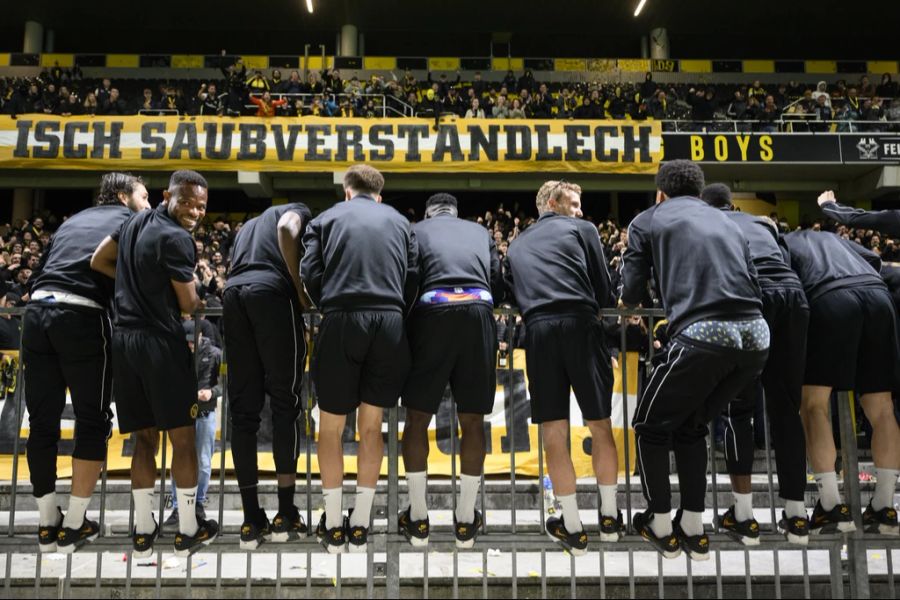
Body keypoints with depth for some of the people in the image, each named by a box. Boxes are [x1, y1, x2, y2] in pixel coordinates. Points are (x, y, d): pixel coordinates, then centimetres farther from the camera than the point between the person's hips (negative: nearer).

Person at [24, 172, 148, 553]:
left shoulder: (73, 221, 27)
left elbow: (39, 274, 24)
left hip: (38, 311, 6)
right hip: (83, 316, -6)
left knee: (42, 420, 10)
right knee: (93, 421, 6)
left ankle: (46, 525, 19)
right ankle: (74, 525, 10)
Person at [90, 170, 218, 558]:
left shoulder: (137, 221, 12)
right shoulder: (176, 237, -13)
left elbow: (98, 261, 23)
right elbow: (188, 305, -10)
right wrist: (196, 293, 12)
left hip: (124, 337, 8)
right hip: (160, 340, -8)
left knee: (144, 438, 14)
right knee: (182, 437, 4)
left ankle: (143, 531, 21)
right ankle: (188, 531, 13)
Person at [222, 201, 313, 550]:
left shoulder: (249, 225, 38)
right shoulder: (298, 211, 19)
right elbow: (287, 229, -6)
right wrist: (301, 291, -3)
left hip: (232, 294, 6)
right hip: (272, 291, -6)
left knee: (243, 409, 5)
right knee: (285, 402, 0)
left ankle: (252, 521, 7)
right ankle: (286, 516, 3)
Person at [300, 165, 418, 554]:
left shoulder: (327, 219, 13)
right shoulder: (399, 222, 18)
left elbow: (310, 273, 1)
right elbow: (413, 276, 8)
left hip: (342, 322, -2)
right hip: (390, 324, 2)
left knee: (331, 427, 10)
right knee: (371, 426, 12)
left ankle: (333, 528, 17)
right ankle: (360, 526, 17)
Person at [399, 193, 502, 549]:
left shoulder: (415, 231, 19)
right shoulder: (480, 232, 26)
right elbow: (499, 286, 20)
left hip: (433, 311, -2)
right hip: (479, 312, 2)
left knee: (417, 418, 11)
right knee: (473, 421, 11)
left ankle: (418, 519, 17)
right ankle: (465, 521, 19)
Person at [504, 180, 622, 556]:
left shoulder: (516, 245, 27)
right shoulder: (582, 229, 16)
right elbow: (604, 290, 12)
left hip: (537, 328, 2)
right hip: (580, 324, -2)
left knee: (554, 434, 5)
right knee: (600, 426, 12)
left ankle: (573, 528, 11)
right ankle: (609, 518, 23)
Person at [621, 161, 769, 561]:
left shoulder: (648, 220, 12)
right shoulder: (727, 222, 26)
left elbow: (631, 294, 6)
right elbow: (752, 284, 24)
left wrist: (636, 300, 30)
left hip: (703, 335, -5)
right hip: (755, 336, 6)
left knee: (651, 427, 17)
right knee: (691, 424, 25)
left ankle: (661, 528, 23)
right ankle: (693, 529, 26)